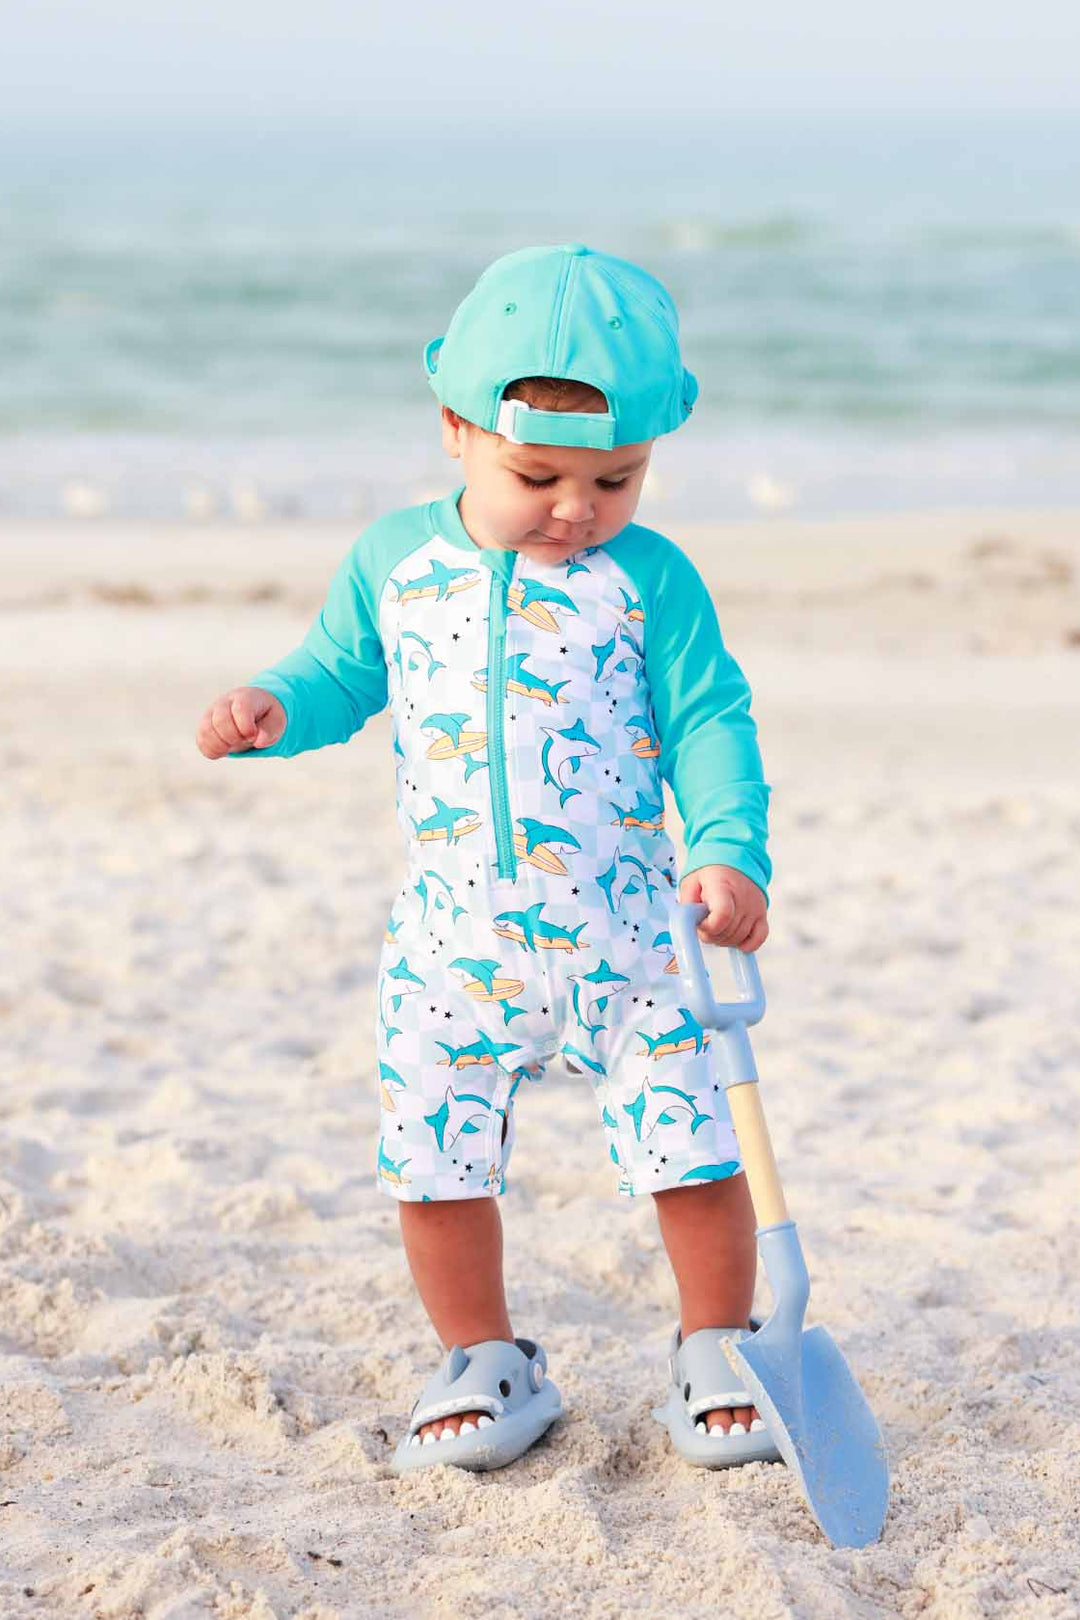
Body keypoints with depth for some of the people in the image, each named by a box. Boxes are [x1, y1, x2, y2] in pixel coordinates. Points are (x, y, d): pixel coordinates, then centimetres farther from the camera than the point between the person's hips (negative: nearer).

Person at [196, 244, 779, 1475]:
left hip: (625, 933, -2)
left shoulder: (650, 580, -5)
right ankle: (483, 1364, 24)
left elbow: (709, 724, -5)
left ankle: (715, 1354, 21)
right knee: (434, 1161, 4)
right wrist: (272, 708, -6)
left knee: (694, 1149, -1)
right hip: (452, 943, 2)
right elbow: (343, 676, 15)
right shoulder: (393, 562, 2)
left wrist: (729, 852, -20)